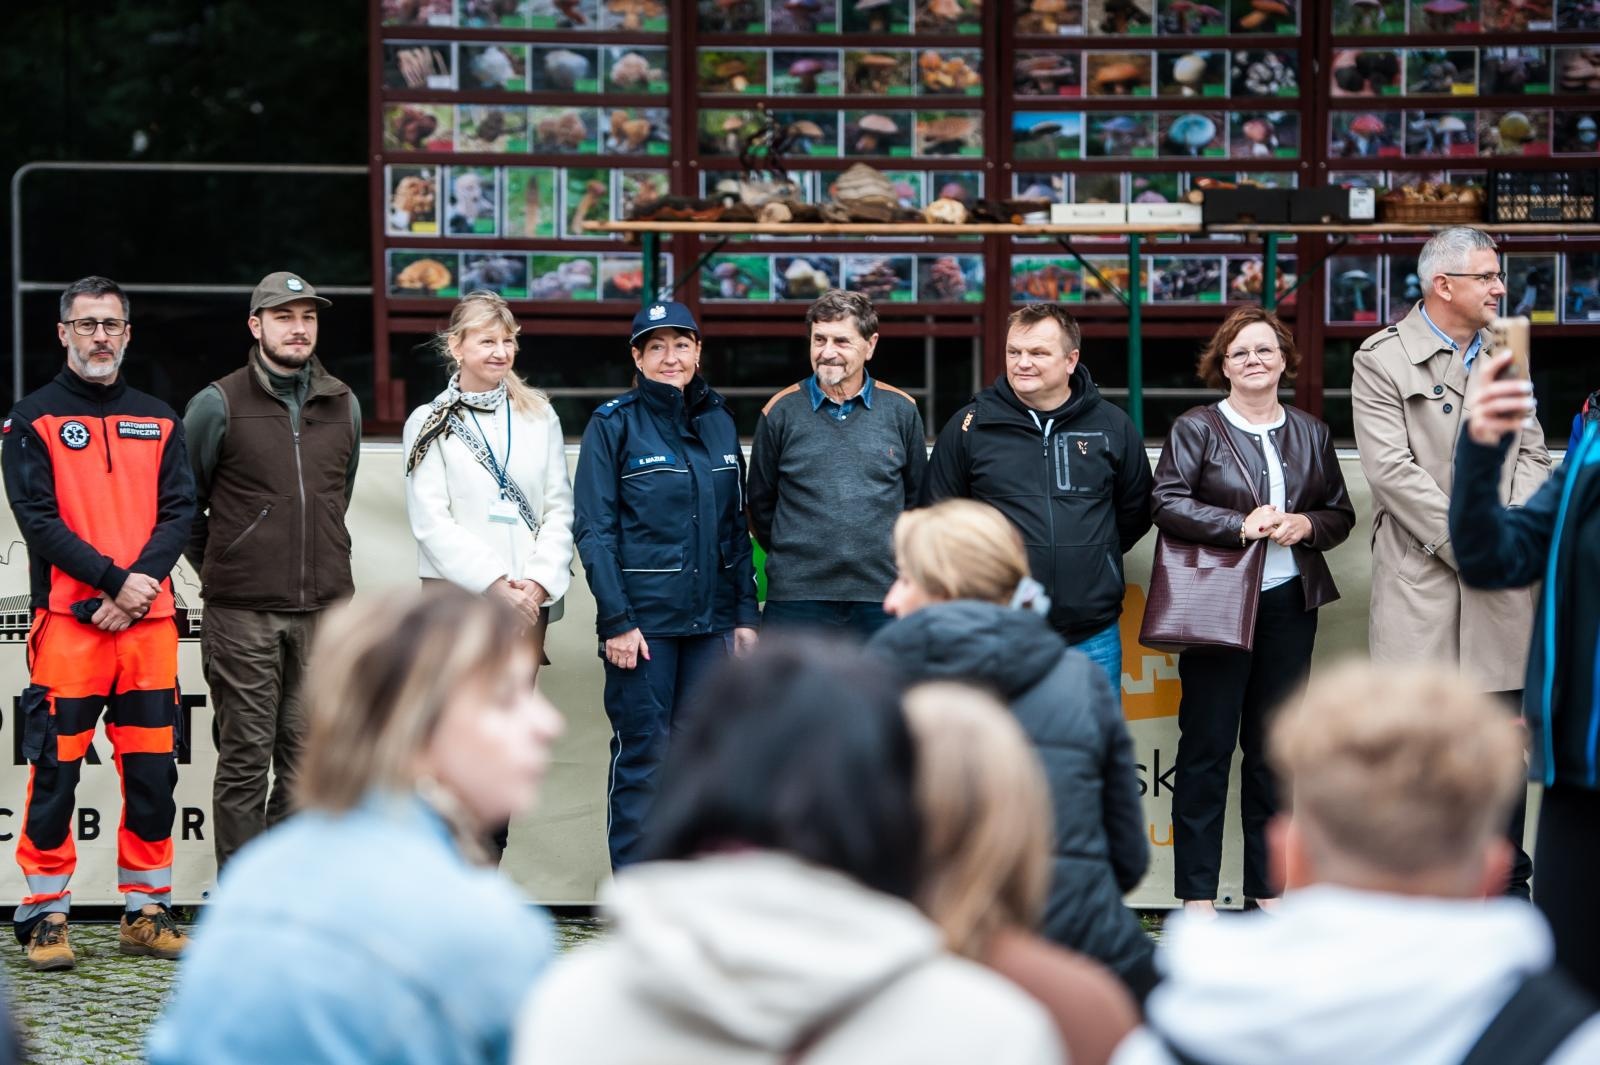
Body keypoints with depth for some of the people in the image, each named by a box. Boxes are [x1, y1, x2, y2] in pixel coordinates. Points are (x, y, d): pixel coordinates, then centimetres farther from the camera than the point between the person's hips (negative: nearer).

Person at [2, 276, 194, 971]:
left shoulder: (159, 421, 16)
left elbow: (180, 511, 7)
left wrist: (141, 583, -10)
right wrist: (114, 580, -14)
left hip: (149, 623, 4)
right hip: (67, 621, -4)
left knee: (153, 771, 5)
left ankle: (146, 912, 15)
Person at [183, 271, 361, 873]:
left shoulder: (343, 406, 11)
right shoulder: (218, 405, -2)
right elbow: (182, 500, 7)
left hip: (324, 610, 4)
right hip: (242, 614, -4)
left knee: (306, 757, 6)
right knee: (246, 756, -2)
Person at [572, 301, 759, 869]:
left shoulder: (719, 422, 12)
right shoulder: (614, 424, -3)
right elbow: (594, 529, -7)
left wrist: (746, 612, 10)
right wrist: (616, 620, -14)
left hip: (710, 619, 5)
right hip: (643, 619, -5)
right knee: (642, 755, -3)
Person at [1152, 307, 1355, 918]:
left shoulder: (1311, 433, 13)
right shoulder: (1197, 428, 0)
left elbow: (1341, 514, 16)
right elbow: (1166, 503, -9)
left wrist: (1306, 525, -6)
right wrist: (1239, 525, -17)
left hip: (1290, 604, 4)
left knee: (1272, 747, 8)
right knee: (1207, 747, -3)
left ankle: (1268, 889, 16)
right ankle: (1198, 895, 1)